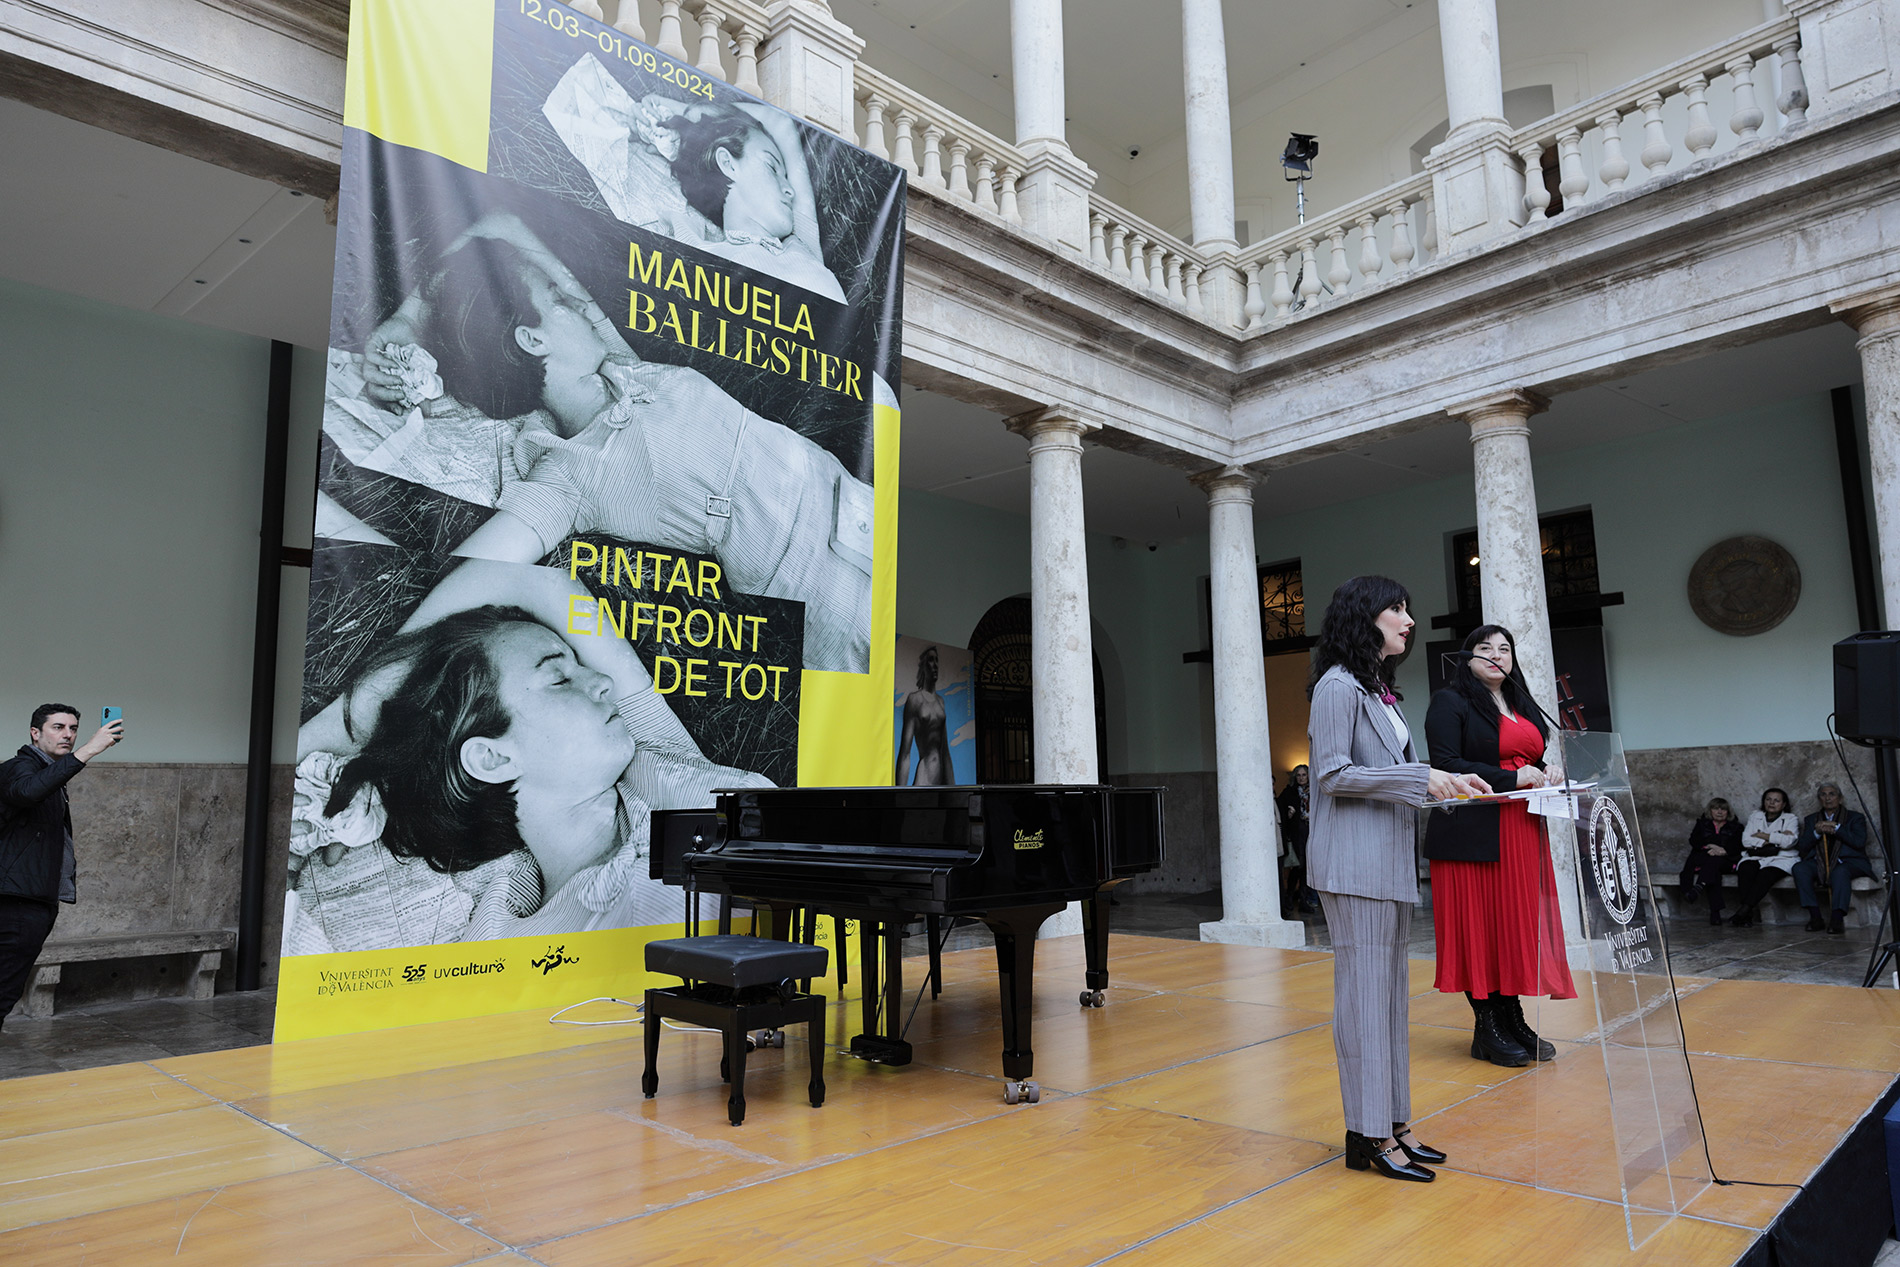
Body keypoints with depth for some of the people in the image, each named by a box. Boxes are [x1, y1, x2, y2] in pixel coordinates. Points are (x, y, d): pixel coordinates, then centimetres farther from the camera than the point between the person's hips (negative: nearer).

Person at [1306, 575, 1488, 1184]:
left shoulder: (1380, 689, 18)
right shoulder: (1338, 686, -10)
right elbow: (1334, 774, -16)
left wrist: (1445, 781, 7)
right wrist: (1421, 777, -17)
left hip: (1390, 860, 10)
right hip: (1355, 864, -10)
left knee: (1390, 991, 12)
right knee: (1365, 991, -4)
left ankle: (1392, 1124, 21)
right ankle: (1370, 1135, 4)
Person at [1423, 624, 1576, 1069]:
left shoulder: (1521, 706, 20)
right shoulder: (1450, 702, -4)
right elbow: (1446, 765, -14)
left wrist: (1545, 778, 4)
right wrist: (1513, 778, -17)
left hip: (1522, 831, 7)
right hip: (1474, 833, -7)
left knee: (1520, 922, 7)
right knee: (1480, 925, -3)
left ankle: (1513, 1019, 17)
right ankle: (1487, 1028, 5)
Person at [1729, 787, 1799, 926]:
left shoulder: (1791, 819, 11)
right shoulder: (1755, 817, 18)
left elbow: (1788, 841, -10)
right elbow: (1746, 840, 3)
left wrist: (1762, 835, -2)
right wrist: (1774, 839, -5)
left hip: (1781, 859, -2)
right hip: (1756, 857, 2)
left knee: (1766, 874, -36)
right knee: (1746, 868, -34)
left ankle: (1743, 911, -42)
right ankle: (1748, 915, -41)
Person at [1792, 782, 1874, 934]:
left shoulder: (1855, 818, 15)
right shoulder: (1811, 819, 22)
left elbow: (1859, 842, -4)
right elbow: (1801, 847, 10)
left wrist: (1836, 828, -9)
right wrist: (1817, 832, -7)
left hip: (1848, 861, -3)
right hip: (1819, 863, 3)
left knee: (1840, 872, -39)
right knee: (1799, 868, -30)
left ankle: (1837, 919, -42)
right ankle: (1815, 917, -30)